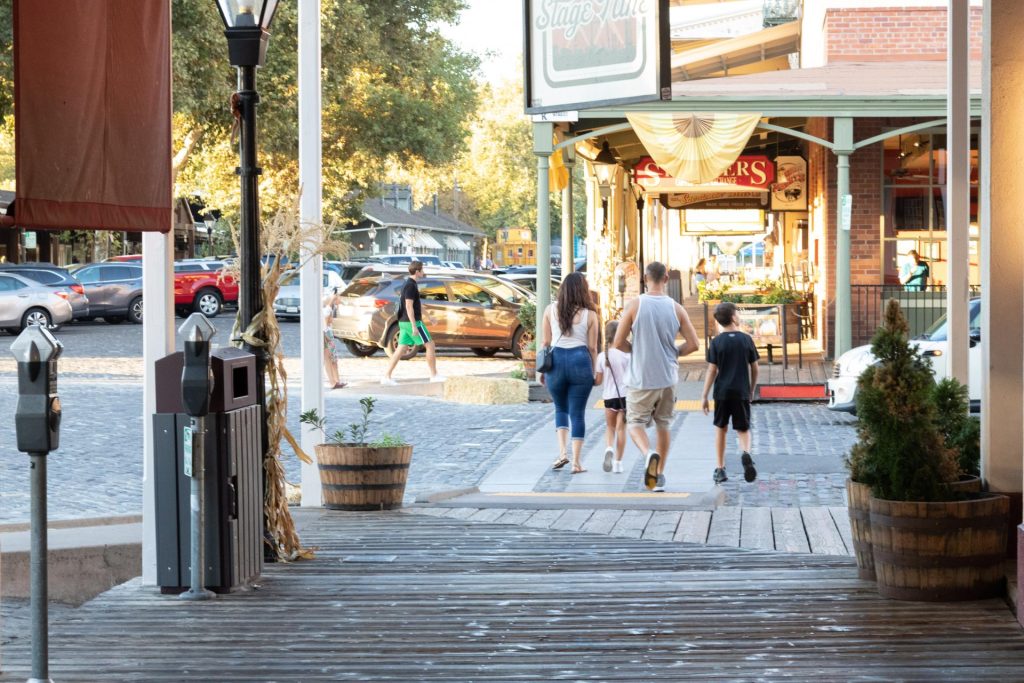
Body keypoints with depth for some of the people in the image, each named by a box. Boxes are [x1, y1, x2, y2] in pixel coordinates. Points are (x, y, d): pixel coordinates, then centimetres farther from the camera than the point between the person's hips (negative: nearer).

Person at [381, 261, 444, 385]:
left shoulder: (410, 284, 16)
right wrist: (414, 326, -23)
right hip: (411, 321, -10)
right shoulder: (411, 286, -15)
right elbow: (409, 306, -21)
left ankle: (387, 376, 1)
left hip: (404, 322, 10)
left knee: (402, 349, 6)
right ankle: (434, 375, 4)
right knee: (430, 345, -1)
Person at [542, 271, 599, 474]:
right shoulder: (589, 314, 0)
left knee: (561, 408, 20)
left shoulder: (551, 310, 3)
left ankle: (562, 452, 2)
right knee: (577, 412, 5)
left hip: (556, 360, 1)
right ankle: (576, 462, 4)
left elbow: (545, 342, 5)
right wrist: (593, 372, 11)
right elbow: (592, 347, 1)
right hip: (580, 360, -1)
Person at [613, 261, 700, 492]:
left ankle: (649, 453, -23)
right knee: (663, 424, 17)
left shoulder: (634, 306, -10)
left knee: (635, 423, 8)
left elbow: (618, 343, -9)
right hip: (668, 378, 3)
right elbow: (693, 344, -2)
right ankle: (659, 476, 20)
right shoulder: (676, 309, -2)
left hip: (641, 378, -3)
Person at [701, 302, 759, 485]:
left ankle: (720, 470, 14)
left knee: (721, 428, 13)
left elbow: (712, 371, -7)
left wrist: (704, 396, -2)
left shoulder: (717, 342, -4)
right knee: (743, 429, 9)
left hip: (722, 392, 0)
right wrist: (751, 390, 17)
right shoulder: (746, 339, 0)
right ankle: (745, 453, -22)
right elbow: (754, 369, 4)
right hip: (742, 392, 0)